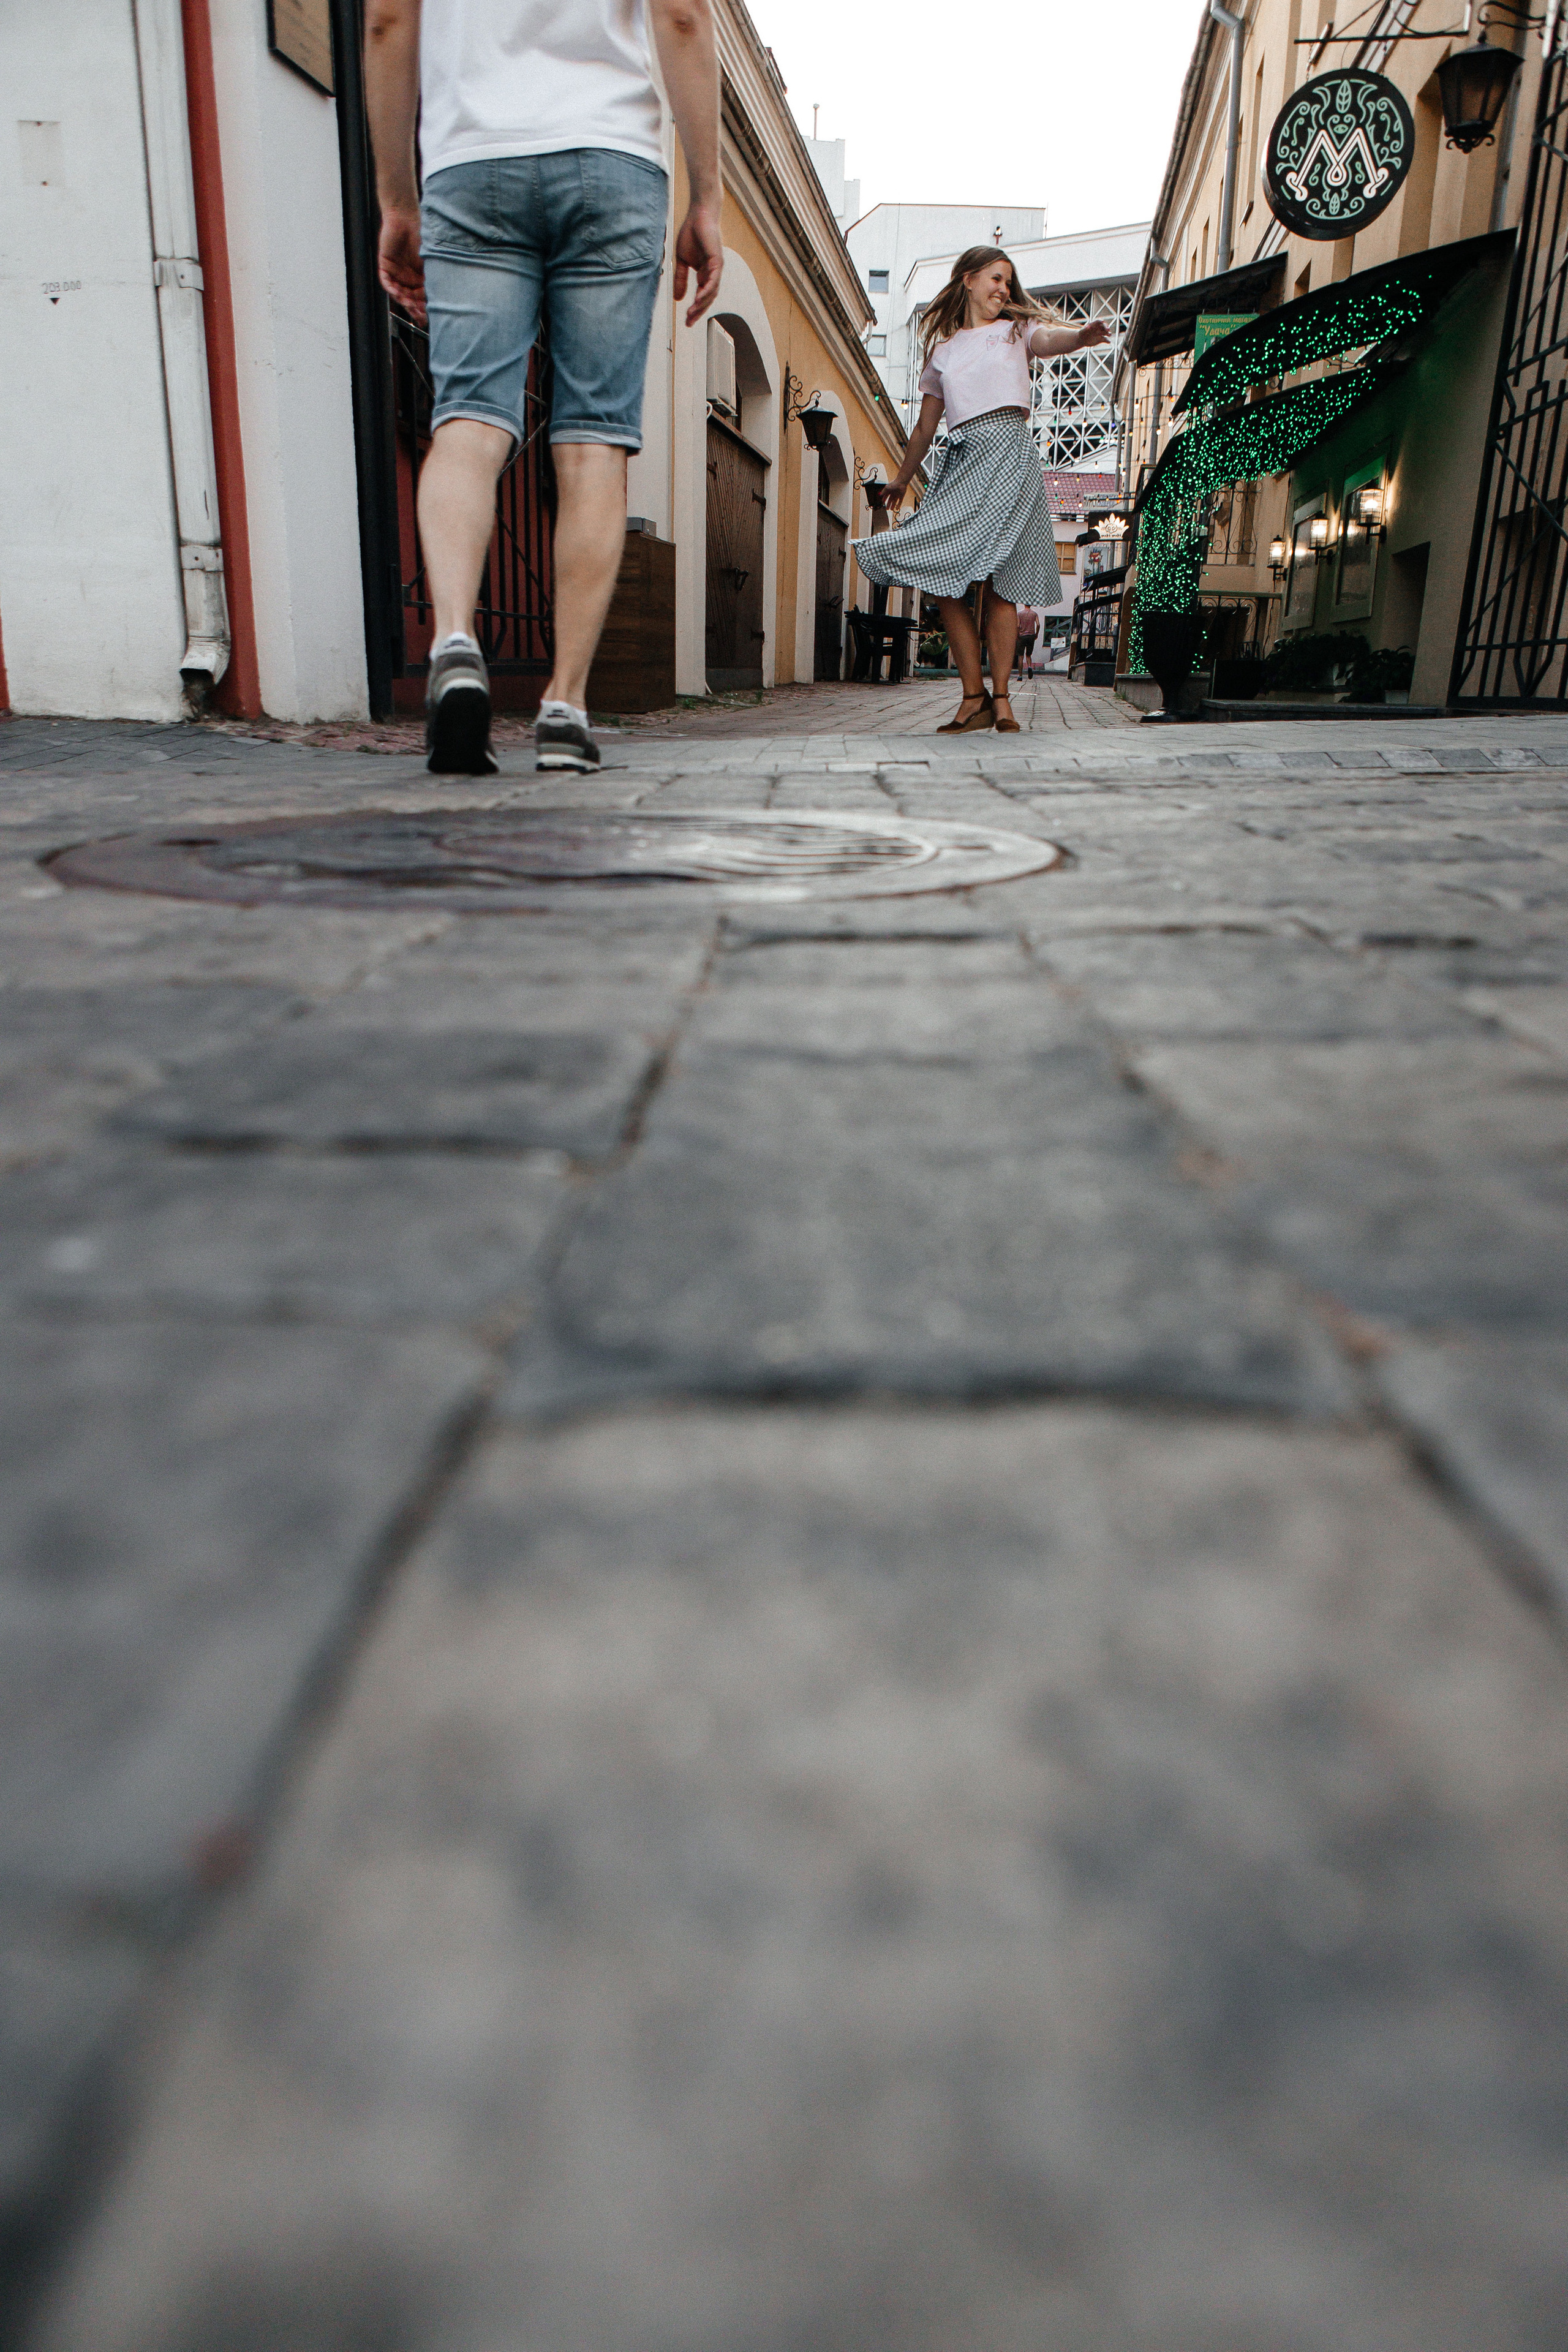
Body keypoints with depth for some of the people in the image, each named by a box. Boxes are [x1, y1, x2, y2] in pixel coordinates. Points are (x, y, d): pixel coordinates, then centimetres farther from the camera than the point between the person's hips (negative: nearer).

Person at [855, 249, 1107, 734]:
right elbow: (925, 428, 30)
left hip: (1006, 452, -3)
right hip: (959, 462, 3)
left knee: (998, 586, -11)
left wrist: (1081, 336, -31)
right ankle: (974, 698, -7)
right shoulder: (943, 350, 22)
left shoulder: (1015, 330, 15)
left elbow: (1050, 338, -8)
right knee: (945, 583, -10)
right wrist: (901, 479, 37)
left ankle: (1000, 698, -9)